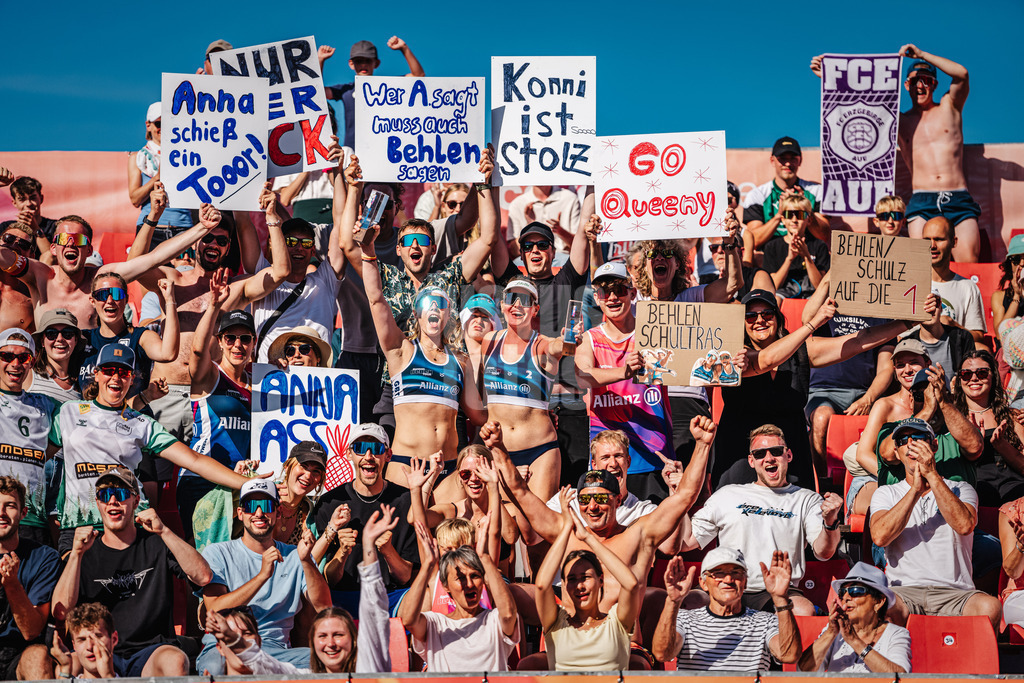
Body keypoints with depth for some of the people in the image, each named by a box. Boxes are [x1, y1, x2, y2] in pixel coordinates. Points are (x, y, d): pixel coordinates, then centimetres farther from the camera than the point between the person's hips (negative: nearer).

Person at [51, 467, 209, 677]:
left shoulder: (156, 545, 10)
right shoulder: (85, 553, 12)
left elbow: (203, 577, -6)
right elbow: (60, 613, -1)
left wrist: (164, 532, -13)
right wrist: (77, 553, -10)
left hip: (151, 650, -1)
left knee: (175, 660, -35)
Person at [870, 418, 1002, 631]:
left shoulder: (961, 490, 16)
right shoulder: (885, 494, 17)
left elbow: (964, 525, -8)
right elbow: (880, 536, -5)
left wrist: (932, 475, -7)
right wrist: (916, 488, -4)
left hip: (954, 593, 1)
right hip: (904, 591, -1)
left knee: (990, 607, -33)